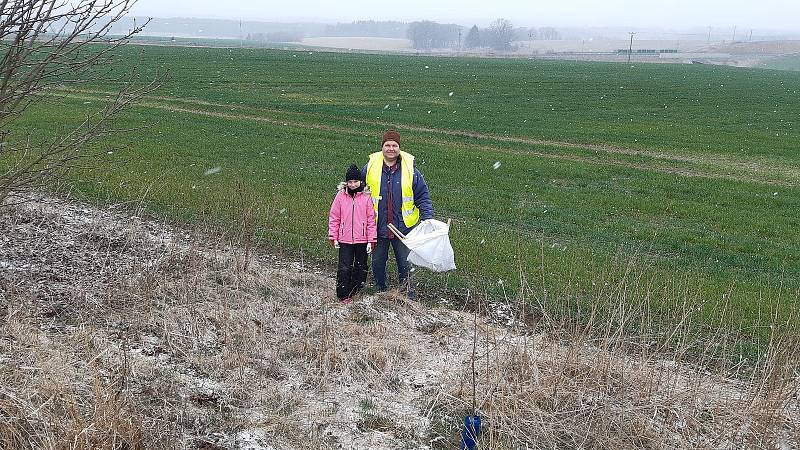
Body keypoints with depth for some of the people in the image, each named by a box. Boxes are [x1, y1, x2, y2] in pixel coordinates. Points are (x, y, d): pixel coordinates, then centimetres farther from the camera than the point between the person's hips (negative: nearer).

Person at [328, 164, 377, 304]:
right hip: (344, 240, -1)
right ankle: (344, 296, 7)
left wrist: (371, 240, -3)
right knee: (344, 268, -3)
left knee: (361, 268, 12)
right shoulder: (340, 196, -2)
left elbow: (371, 220, -1)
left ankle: (356, 292, 27)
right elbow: (334, 218, 3)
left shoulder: (366, 197, -3)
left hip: (362, 240, 1)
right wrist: (334, 238, 0)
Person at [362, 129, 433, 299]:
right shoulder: (370, 167, -4)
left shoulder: (410, 169, -4)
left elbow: (423, 197, 0)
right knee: (378, 261, 13)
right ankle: (380, 289, 33)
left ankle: (406, 288, 32)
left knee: (404, 261, 11)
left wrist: (427, 219, -9)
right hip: (377, 226, 1)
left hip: (403, 227, -1)